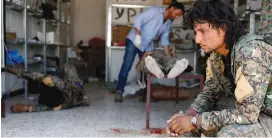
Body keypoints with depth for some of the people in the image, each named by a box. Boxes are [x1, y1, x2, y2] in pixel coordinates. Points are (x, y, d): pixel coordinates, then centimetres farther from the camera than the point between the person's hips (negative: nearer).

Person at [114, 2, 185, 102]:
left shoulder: (168, 23, 7)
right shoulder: (154, 11, -14)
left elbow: (164, 38, 9)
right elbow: (138, 20, -19)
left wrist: (168, 56, 2)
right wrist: (138, 35, -27)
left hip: (147, 46, 7)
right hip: (134, 41, -7)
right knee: (126, 67, -12)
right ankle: (119, 91, -7)